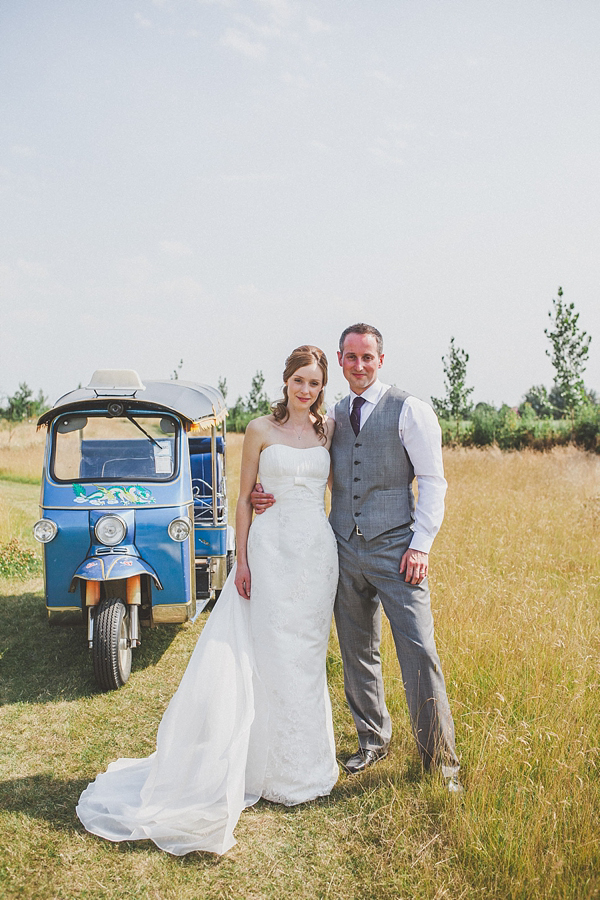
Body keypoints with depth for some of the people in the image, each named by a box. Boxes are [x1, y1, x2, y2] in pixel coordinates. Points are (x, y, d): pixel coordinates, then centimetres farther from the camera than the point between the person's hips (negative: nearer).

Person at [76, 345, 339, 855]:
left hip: (319, 549, 3)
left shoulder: (329, 429, 8)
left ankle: (306, 763, 29)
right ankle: (280, 769, 18)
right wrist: (241, 558, -5)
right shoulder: (261, 430, -1)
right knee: (273, 655, 1)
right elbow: (245, 497, 0)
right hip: (273, 547, -3)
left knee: (308, 654, 12)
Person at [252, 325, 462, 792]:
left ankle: (441, 760, 13)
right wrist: (268, 495, -2)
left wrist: (420, 544, -11)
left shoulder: (408, 410, -3)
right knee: (358, 653, 14)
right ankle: (373, 740, 33)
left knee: (419, 653, -4)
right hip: (344, 550, 5)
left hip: (395, 550, -4)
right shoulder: (331, 416, 11)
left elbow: (433, 481, -4)